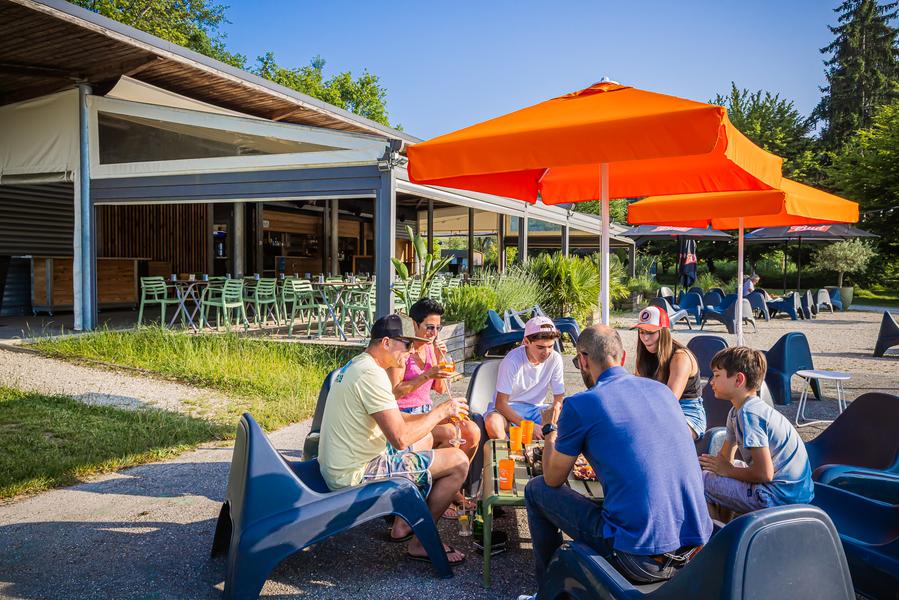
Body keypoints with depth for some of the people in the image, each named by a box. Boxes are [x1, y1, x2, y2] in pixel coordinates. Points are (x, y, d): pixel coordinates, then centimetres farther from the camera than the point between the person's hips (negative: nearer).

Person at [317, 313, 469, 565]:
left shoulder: (354, 366, 11)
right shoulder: (372, 374, -22)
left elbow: (393, 419, 18)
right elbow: (400, 438, -27)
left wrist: (438, 415, 6)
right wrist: (442, 411, -13)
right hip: (355, 475, -11)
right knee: (458, 462, -8)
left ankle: (403, 525, 28)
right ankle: (421, 542, 7)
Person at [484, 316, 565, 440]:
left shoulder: (555, 359, -10)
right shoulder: (512, 360, -21)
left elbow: (559, 397, -2)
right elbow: (500, 403, -20)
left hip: (534, 411, 3)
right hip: (507, 409, -3)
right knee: (492, 423, -36)